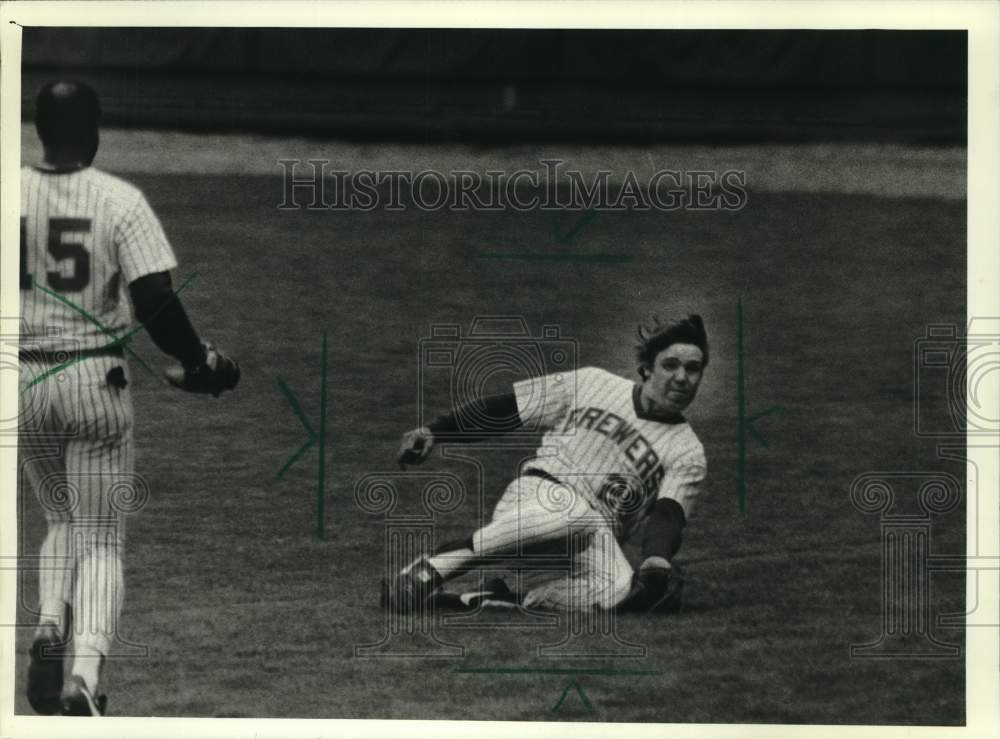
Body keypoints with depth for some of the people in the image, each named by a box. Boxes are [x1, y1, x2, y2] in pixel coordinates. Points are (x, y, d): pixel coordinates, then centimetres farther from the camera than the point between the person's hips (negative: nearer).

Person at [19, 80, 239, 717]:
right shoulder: (120, 200, -9)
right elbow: (156, 303, -14)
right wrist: (200, 363, 0)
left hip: (22, 383, 3)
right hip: (96, 381, -3)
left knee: (63, 521, 23)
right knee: (101, 539, 5)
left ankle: (51, 624, -3)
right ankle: (85, 676, -13)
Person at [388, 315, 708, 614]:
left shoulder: (688, 454, 8)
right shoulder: (591, 384, 11)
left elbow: (667, 518, -10)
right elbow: (505, 408, 14)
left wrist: (657, 562, -33)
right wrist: (433, 431, 3)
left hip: (590, 545, 1)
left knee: (620, 591, -34)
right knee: (578, 510, -39)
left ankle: (513, 599, -20)